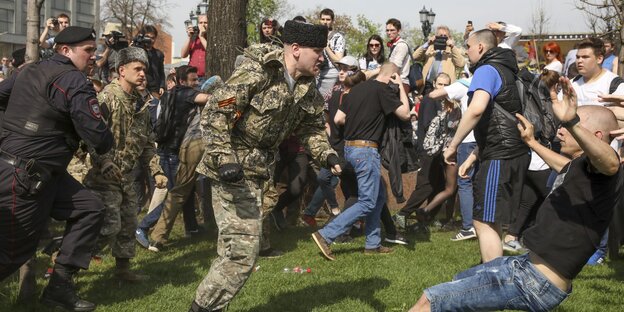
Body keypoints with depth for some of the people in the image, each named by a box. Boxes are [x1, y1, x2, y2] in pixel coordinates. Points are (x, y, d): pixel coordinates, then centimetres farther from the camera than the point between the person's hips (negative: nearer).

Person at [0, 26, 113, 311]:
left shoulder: (28, 71, 12)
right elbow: (100, 140, -15)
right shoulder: (74, 82, -14)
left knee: (90, 209, 9)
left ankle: (60, 286, 10)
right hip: (24, 176, -9)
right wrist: (106, 143, 7)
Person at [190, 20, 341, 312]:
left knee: (236, 247, 15)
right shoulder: (256, 72, -20)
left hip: (258, 169, 9)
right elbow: (213, 113, -20)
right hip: (233, 168, -9)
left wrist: (327, 154, -2)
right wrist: (224, 159, -27)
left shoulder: (308, 90, 4)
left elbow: (311, 127, 17)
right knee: (242, 247, -13)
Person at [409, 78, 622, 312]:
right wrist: (531, 142, 49)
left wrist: (572, 123, -58)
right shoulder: (582, 166, 13)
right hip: (528, 264, 11)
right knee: (458, 282, 33)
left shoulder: (594, 165, -17)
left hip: (536, 284, -11)